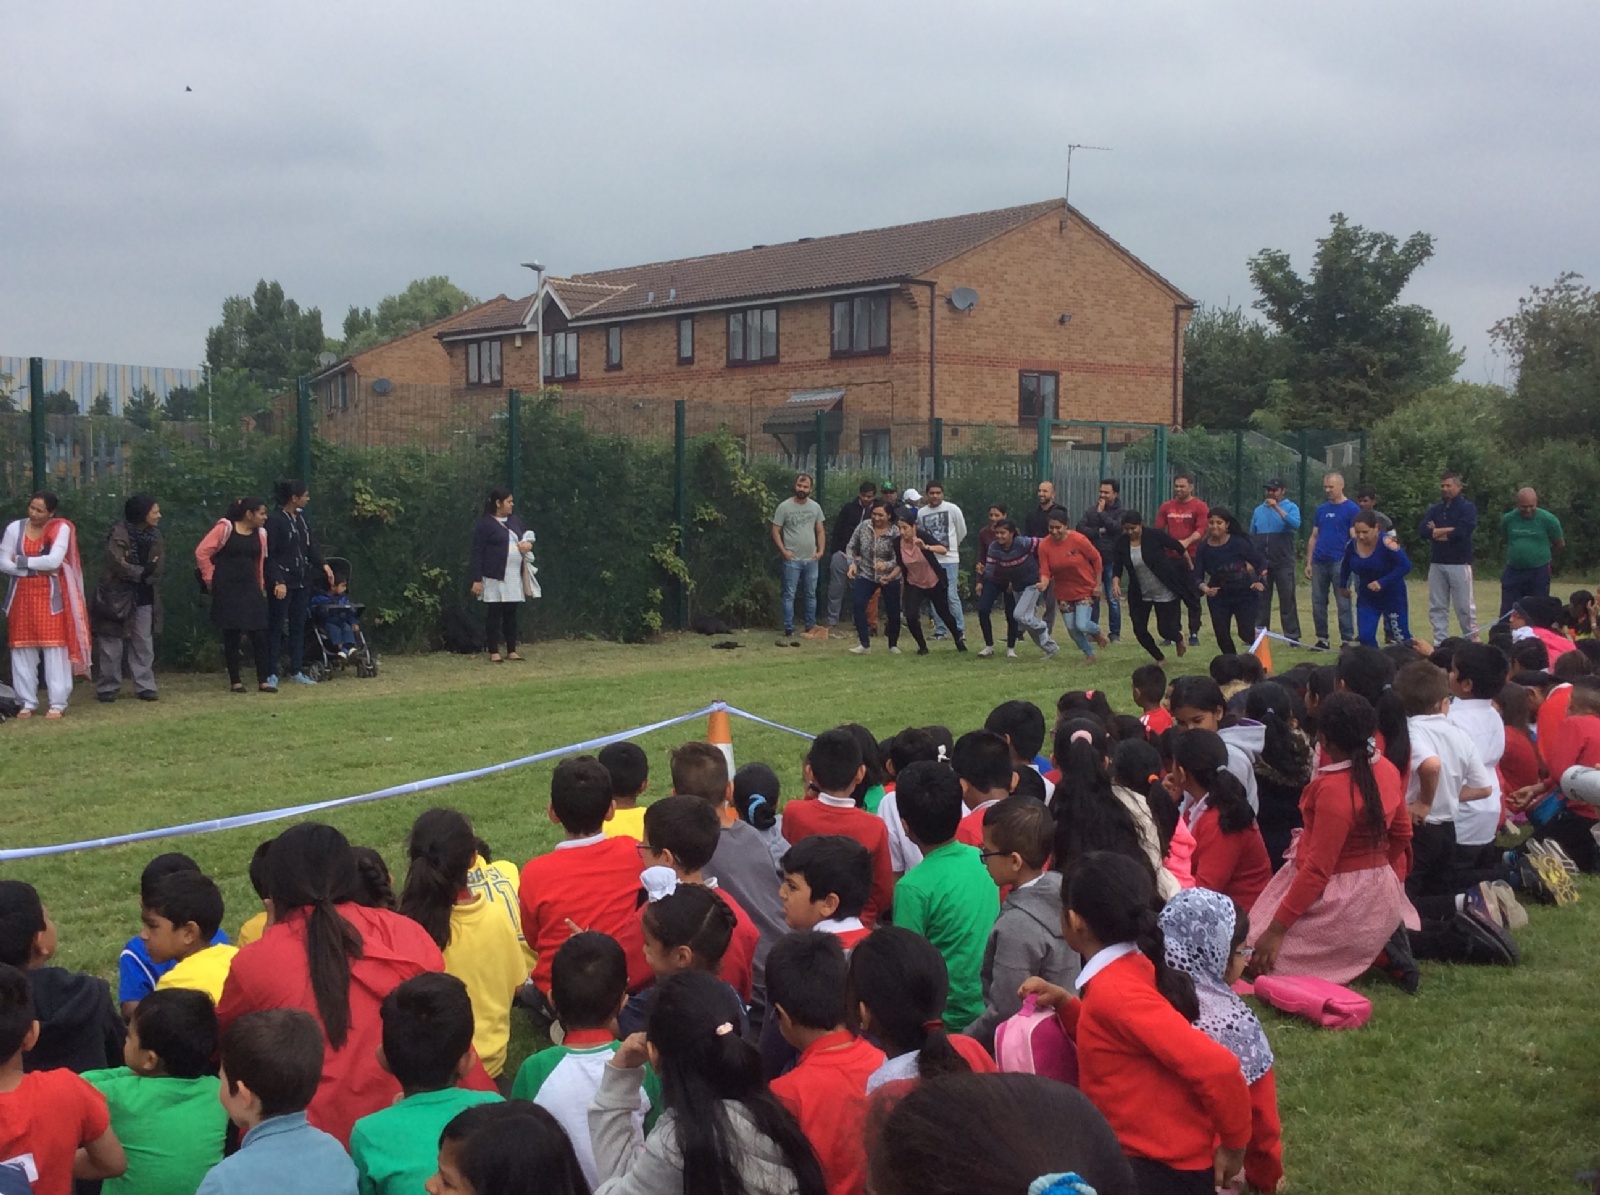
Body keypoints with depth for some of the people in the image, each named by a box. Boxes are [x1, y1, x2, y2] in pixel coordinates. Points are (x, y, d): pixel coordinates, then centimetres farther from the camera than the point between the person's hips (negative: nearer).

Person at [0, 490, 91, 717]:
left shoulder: (61, 528, -6)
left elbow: (54, 561, -17)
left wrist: (21, 561, -8)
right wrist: (37, 568, -10)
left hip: (50, 596, -3)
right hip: (21, 596, 3)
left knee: (55, 647, -4)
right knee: (22, 648, 4)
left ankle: (58, 703, 0)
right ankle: (28, 702, 11)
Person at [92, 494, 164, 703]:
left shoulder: (154, 535, 7)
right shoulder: (119, 533, -13)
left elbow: (157, 565, 4)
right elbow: (115, 562, -20)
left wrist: (150, 571, -17)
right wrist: (142, 573, -14)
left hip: (144, 597, 6)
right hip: (117, 597, -5)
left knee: (144, 643, 5)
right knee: (111, 643, 2)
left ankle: (144, 686, 9)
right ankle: (107, 687, 10)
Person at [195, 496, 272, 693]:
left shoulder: (260, 534, 8)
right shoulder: (225, 529, -8)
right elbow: (202, 552, -7)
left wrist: (260, 587, 18)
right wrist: (209, 578, -5)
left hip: (250, 590, 4)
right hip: (227, 591, -4)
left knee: (257, 634, -2)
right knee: (231, 636, 1)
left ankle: (264, 680, 1)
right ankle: (235, 681, 8)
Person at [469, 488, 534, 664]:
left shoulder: (515, 521, 13)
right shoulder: (485, 524, -8)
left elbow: (529, 536, 27)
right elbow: (477, 552, -10)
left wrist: (529, 544, 1)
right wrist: (477, 579, -14)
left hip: (515, 576, 6)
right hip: (495, 577, -6)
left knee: (511, 613, 9)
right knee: (494, 614, -1)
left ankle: (511, 651, 15)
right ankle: (494, 652, 4)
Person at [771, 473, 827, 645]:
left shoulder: (815, 507, 5)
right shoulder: (784, 506, -8)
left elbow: (821, 531, 10)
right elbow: (775, 531, -6)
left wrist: (821, 550, -2)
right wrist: (783, 551, -15)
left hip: (811, 559, 4)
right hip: (792, 560, -4)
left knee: (811, 595, 12)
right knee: (789, 596, -2)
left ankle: (811, 628, 22)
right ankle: (789, 632, -1)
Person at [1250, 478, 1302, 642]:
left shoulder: (1291, 507, -1)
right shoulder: (1258, 510, 11)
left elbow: (1295, 524, -22)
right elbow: (1252, 537, 16)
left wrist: (1277, 508, -25)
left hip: (1283, 563, -4)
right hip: (1261, 563, 4)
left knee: (1287, 600, -3)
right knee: (1260, 600, 7)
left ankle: (1292, 635, -1)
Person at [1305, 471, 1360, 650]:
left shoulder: (1351, 509, -1)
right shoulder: (1321, 509, 14)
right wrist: (1309, 563, 10)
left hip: (1339, 562, -6)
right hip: (1319, 562, 6)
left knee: (1343, 603, -3)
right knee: (1318, 602, 7)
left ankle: (1347, 641, 1)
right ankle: (1322, 639, 15)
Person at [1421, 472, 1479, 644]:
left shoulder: (1467, 508, -2)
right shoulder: (1435, 509, 12)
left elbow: (1461, 533, -17)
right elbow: (1423, 531, -3)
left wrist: (1436, 532, -6)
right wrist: (1449, 530, -12)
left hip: (1459, 563, -5)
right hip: (1436, 563, 5)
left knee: (1464, 606, -2)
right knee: (1437, 607, 5)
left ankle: (1472, 641, 7)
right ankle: (1440, 643, 10)